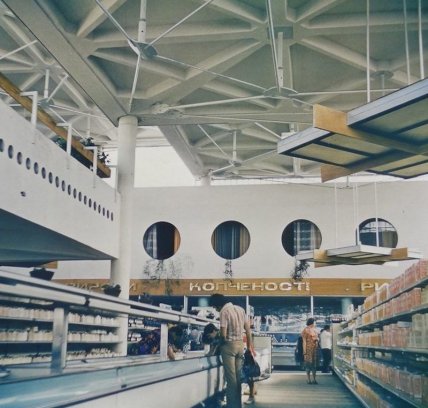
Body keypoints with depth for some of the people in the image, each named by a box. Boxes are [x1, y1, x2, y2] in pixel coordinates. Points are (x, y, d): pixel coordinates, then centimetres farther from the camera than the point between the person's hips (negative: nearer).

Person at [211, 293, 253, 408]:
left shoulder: (224, 311, -12)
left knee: (231, 378, -1)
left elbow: (223, 334, -17)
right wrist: (250, 346, 16)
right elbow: (248, 330, 10)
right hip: (240, 344, 7)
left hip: (229, 345, -7)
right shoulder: (240, 309, 9)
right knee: (238, 376, 12)